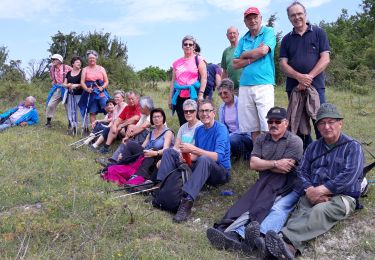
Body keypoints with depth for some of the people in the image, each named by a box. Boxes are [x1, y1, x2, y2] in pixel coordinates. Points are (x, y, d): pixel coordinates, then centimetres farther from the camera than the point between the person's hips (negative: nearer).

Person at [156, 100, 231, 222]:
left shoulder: (221, 129, -13)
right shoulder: (199, 130, 8)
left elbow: (218, 157, -26)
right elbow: (196, 154, 11)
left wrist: (193, 149, -31)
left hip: (221, 172, -7)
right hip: (202, 167, 7)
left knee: (204, 160, -42)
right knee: (169, 152, 2)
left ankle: (187, 201, -48)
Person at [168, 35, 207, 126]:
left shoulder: (198, 59, 6)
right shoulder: (176, 63, 16)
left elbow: (204, 77, -3)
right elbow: (173, 81, 18)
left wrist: (201, 94, -14)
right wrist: (170, 98, 14)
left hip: (193, 95, -3)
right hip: (180, 97, 3)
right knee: (182, 124, 3)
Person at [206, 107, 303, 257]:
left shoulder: (294, 141, 2)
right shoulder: (261, 140, 16)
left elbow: (284, 169, -9)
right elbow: (253, 164, 3)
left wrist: (263, 164, 3)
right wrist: (275, 163, -8)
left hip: (288, 187, -3)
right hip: (265, 185, 3)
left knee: (278, 209, -34)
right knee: (248, 203, -27)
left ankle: (261, 236, -62)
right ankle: (235, 234, -54)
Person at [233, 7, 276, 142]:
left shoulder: (268, 32, 6)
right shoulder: (243, 39, 18)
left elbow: (263, 50, -13)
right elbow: (235, 64, 11)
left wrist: (244, 55, 3)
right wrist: (252, 59, -4)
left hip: (263, 85, -4)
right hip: (244, 86, 5)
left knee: (268, 127, -9)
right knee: (252, 128, 6)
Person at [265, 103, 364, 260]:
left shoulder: (352, 147, 3)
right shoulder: (313, 147, 20)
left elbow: (348, 177, -11)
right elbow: (302, 171, 12)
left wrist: (320, 190, -15)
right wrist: (309, 190, -10)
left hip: (342, 197, -4)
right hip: (313, 195, 4)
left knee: (319, 211, -37)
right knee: (301, 212, -30)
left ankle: (285, 238, -56)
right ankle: (290, 247, -56)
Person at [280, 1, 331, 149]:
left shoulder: (318, 33, 6)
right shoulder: (287, 39, 12)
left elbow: (325, 59, -2)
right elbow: (283, 64, 3)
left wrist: (309, 77, -14)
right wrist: (299, 77, -15)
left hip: (316, 86, -2)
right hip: (294, 87, 3)